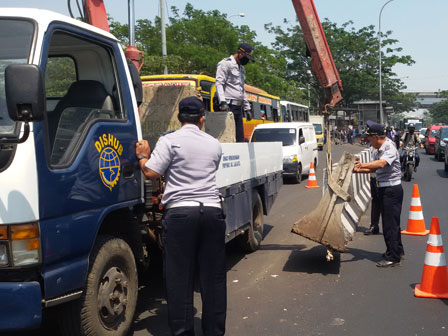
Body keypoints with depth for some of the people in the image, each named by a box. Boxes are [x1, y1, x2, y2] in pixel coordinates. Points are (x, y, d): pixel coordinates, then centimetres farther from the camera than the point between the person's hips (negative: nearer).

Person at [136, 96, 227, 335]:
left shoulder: (169, 141, -3)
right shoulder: (214, 144, 13)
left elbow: (151, 173, -8)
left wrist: (143, 156, 12)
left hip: (180, 212, -4)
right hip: (212, 210, 4)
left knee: (179, 277, 3)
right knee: (213, 275, 10)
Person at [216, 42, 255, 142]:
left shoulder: (241, 68, 25)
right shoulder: (226, 64, -2)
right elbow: (219, 84, -12)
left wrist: (247, 108, 25)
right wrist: (223, 102, -24)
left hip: (238, 108, 9)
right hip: (228, 107, -9)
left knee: (240, 139, 5)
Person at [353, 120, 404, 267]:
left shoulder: (389, 148, -18)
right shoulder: (377, 151, 13)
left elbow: (381, 163, -37)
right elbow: (373, 168, 16)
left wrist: (363, 165, -48)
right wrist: (358, 170, 2)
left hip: (392, 189, -10)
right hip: (384, 189, 10)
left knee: (390, 223, -6)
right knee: (392, 222, 19)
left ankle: (392, 257, 0)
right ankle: (398, 251, 32)